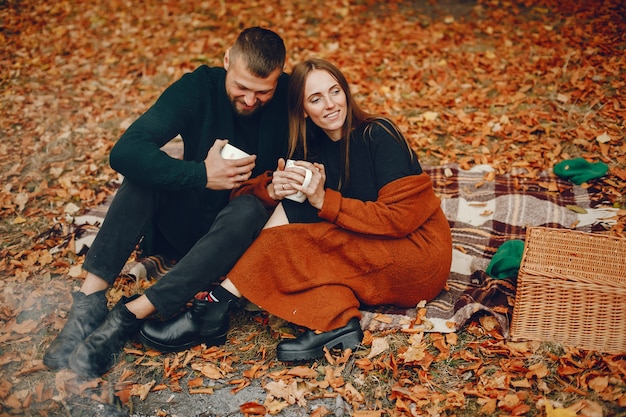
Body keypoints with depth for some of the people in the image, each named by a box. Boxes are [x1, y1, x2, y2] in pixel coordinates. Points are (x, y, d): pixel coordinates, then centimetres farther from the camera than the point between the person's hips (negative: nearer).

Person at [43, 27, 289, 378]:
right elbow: (125, 153, -25)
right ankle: (90, 301, -31)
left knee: (249, 209, -35)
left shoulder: (290, 98, -13)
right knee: (145, 171, -25)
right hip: (189, 221, 1)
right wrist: (201, 175, -33)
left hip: (244, 231, -1)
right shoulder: (200, 87, -13)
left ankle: (130, 316, -35)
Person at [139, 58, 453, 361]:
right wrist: (272, 189, -24)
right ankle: (337, 323, -29)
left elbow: (400, 217, -19)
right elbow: (243, 194, -1)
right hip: (369, 260, 6)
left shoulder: (377, 135, -11)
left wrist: (325, 201, -23)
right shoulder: (314, 149, 5)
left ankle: (219, 304, -20)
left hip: (420, 253, -6)